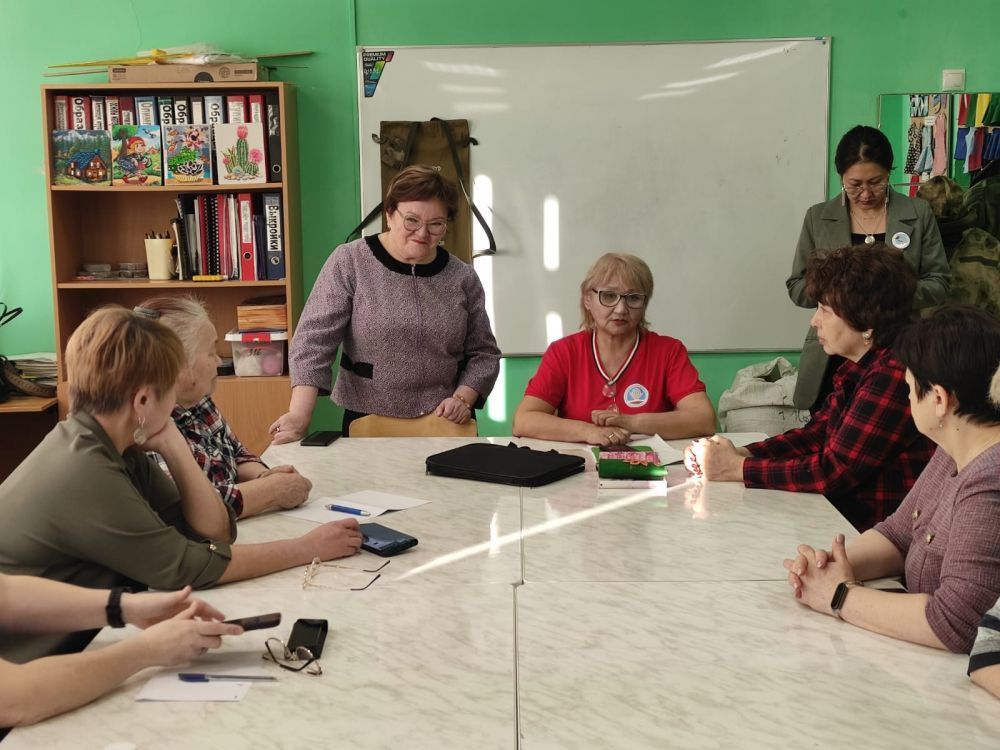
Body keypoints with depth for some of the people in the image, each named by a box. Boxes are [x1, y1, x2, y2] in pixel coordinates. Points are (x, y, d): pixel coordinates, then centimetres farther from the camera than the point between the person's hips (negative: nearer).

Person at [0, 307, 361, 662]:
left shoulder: (115, 446, 0)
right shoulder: (83, 475, -27)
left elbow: (211, 532, -1)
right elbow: (188, 566, -21)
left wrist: (173, 445, -12)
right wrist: (306, 548, -15)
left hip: (82, 641, 7)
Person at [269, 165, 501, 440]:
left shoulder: (463, 278, 5)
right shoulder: (349, 263, -3)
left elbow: (484, 354, 12)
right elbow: (313, 340, -9)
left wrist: (463, 399, -6)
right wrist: (300, 414, -20)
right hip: (368, 424, -2)